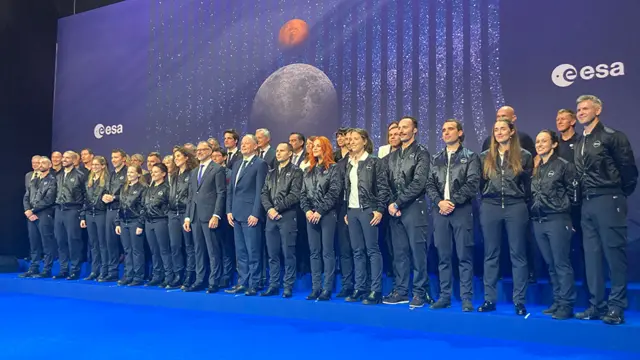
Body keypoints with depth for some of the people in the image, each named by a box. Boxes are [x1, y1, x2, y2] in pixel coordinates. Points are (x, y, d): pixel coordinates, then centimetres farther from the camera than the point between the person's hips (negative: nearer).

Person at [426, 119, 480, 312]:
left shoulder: (470, 157, 4)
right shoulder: (436, 159, 16)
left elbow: (472, 184, -6)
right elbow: (430, 184, 9)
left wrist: (453, 202, -12)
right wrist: (439, 201, -7)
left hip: (462, 210, -4)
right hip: (440, 211, 4)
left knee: (464, 256, -3)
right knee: (443, 256, 6)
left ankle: (466, 298, 2)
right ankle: (444, 296, 13)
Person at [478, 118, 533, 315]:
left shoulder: (524, 156, 3)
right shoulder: (485, 157, 10)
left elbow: (529, 185, 5)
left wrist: (522, 200, 1)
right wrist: (488, 196, 9)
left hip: (516, 207, -2)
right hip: (490, 207, 2)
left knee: (518, 254, 1)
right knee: (491, 254, 5)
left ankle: (519, 301, 6)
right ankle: (489, 299, 10)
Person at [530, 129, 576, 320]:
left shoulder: (564, 165, -3)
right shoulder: (535, 169, 16)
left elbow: (572, 190, -5)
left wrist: (560, 205, -5)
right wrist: (535, 205, 6)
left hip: (557, 219, -6)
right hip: (538, 221, 6)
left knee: (561, 263, -5)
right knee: (550, 264, 10)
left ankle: (566, 304, 1)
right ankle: (557, 301, 18)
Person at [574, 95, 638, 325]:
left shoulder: (612, 136, -5)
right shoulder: (580, 143, 17)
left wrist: (620, 195, 1)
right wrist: (583, 198, 8)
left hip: (608, 201, -7)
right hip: (587, 204, 7)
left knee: (614, 253, -4)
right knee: (591, 255, 8)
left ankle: (616, 306, 3)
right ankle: (596, 305, 15)